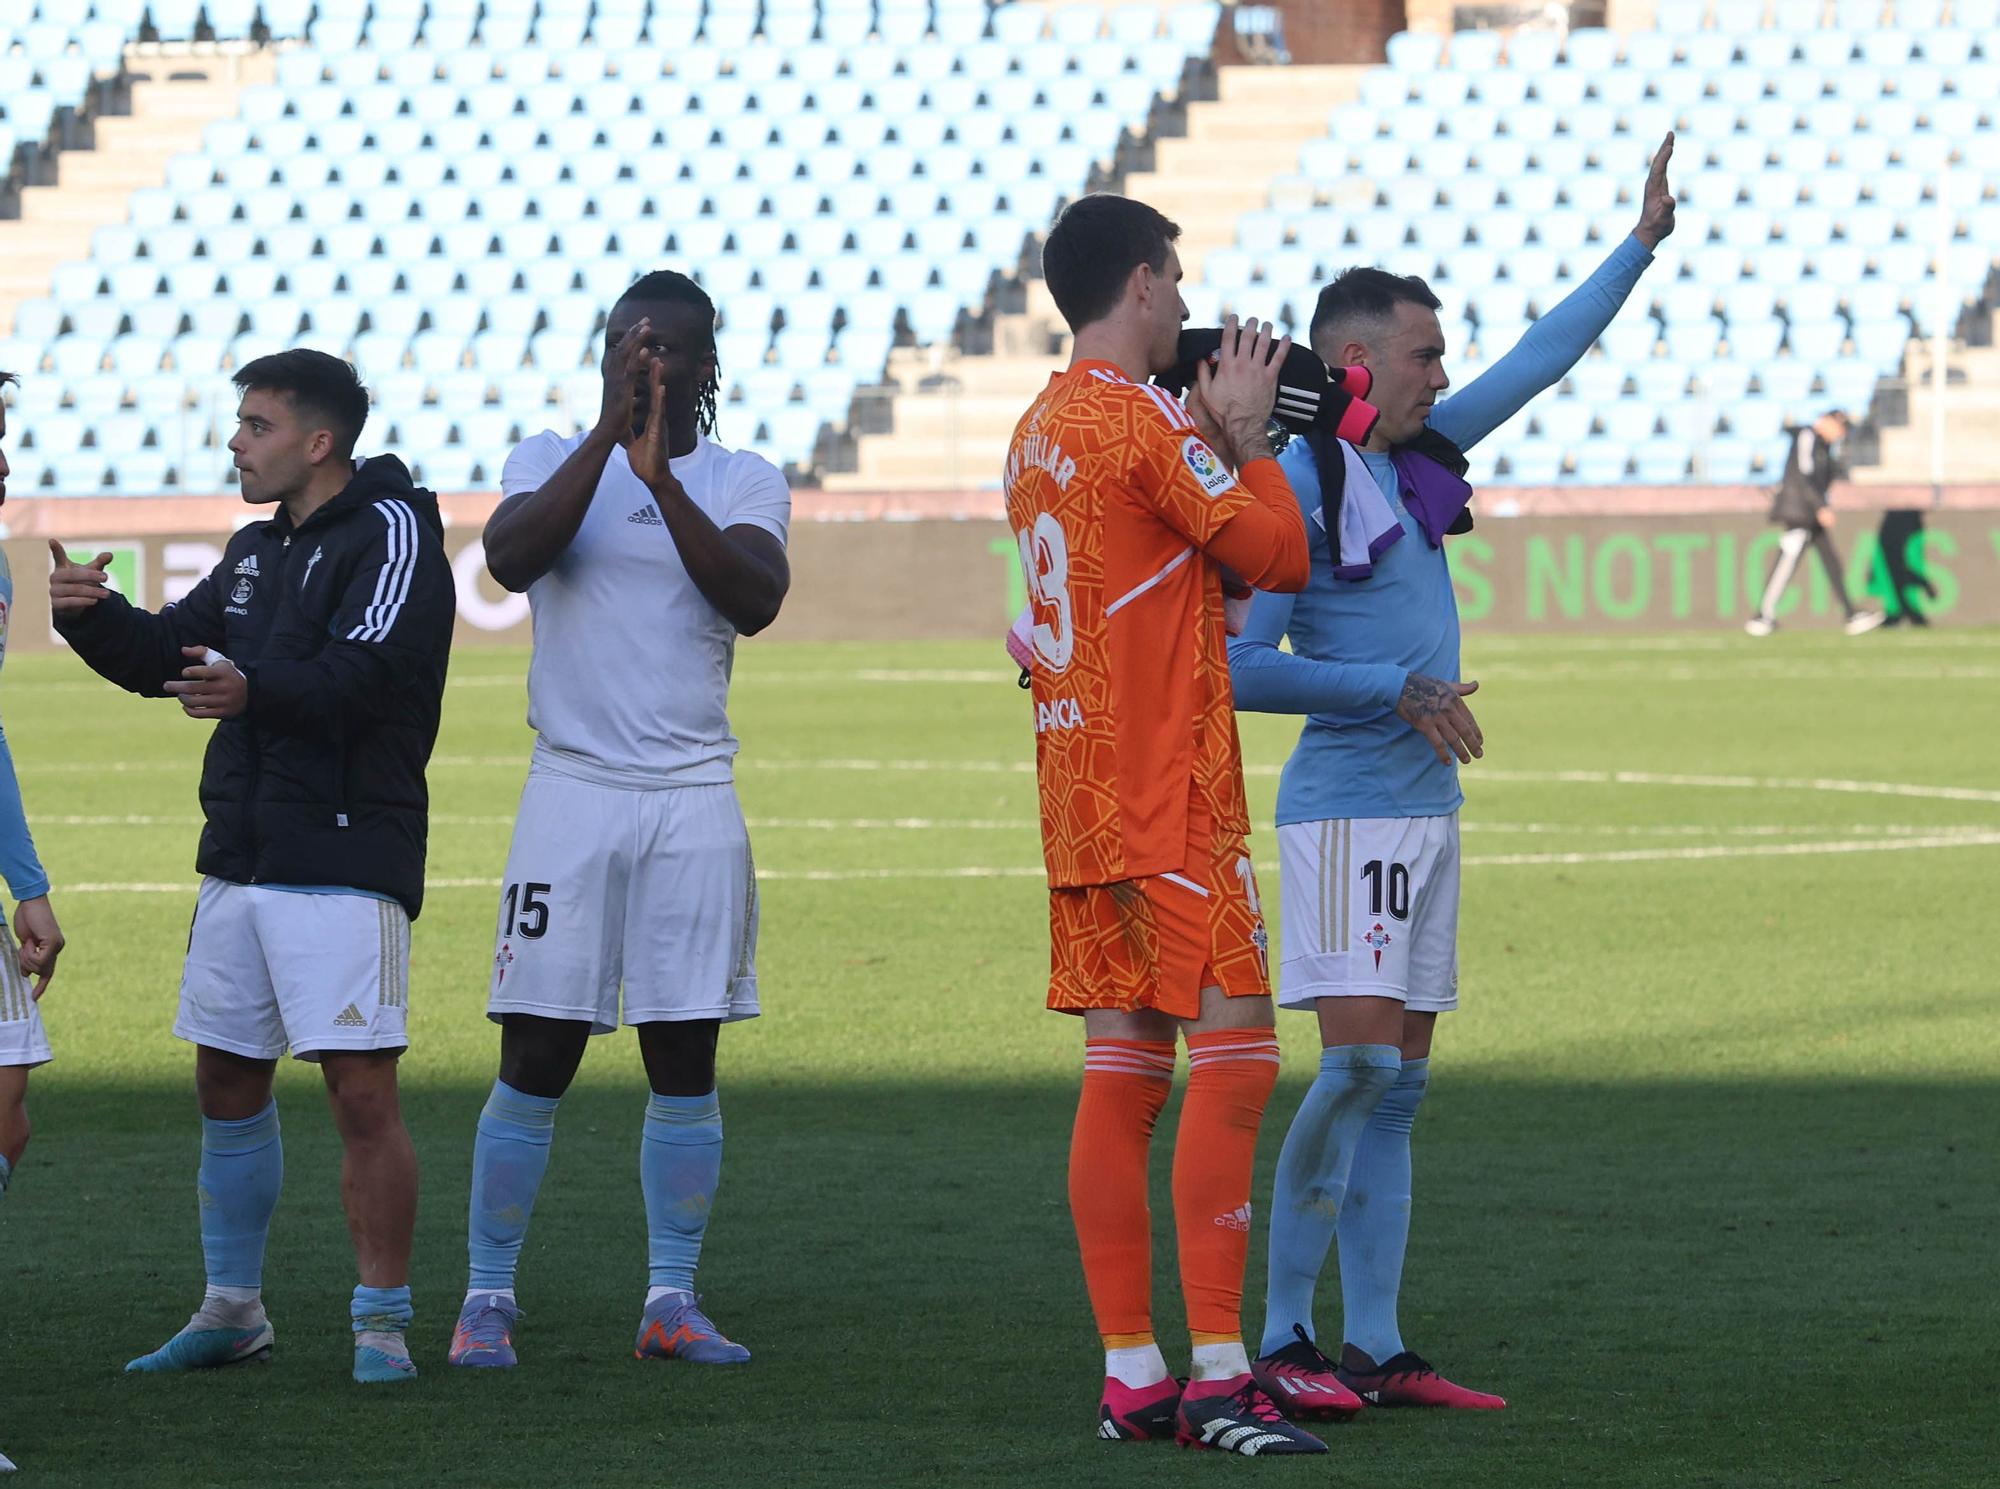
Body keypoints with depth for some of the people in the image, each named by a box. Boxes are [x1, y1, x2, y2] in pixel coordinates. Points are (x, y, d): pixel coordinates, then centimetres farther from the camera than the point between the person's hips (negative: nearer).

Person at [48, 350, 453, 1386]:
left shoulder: (393, 533, -8)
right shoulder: (257, 550, 18)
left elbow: (364, 672, -23)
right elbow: (164, 657, 20)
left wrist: (252, 690, -40)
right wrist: (92, 614, 0)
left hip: (345, 861, -9)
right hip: (238, 861, 9)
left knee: (361, 1090, -11)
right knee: (226, 1080, 12)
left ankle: (381, 1323, -5)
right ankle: (232, 1310, 23)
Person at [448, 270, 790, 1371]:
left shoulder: (744, 483, 6)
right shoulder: (551, 460, 6)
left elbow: (754, 601, -13)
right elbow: (510, 559, -14)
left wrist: (660, 476, -21)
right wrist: (611, 431, -20)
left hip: (695, 797, 1)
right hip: (573, 788, -1)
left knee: (684, 1059, 3)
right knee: (536, 1060, -3)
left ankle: (672, 1301, 10)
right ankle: (488, 1296, 4)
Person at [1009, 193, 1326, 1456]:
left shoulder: (1042, 429, 15)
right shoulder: (1146, 422, -13)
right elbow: (1278, 556, -11)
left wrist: (1218, 434, 16)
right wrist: (1243, 436, 2)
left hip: (1080, 787, 9)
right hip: (1167, 792, -9)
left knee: (1123, 1073, 7)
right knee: (1235, 1058, -9)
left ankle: (1130, 1375, 6)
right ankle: (1218, 1376, -14)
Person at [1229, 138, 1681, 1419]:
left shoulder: (1416, 457, 12)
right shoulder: (1297, 486, -11)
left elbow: (1539, 363, 23)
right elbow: (1245, 668, -15)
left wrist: (1643, 244, 24)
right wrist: (1399, 690, -15)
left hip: (1426, 808, 8)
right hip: (1347, 811, -8)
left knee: (1401, 1083, 6)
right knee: (1359, 1063, -14)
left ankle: (1376, 1349, 8)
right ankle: (1281, 1344, -9)